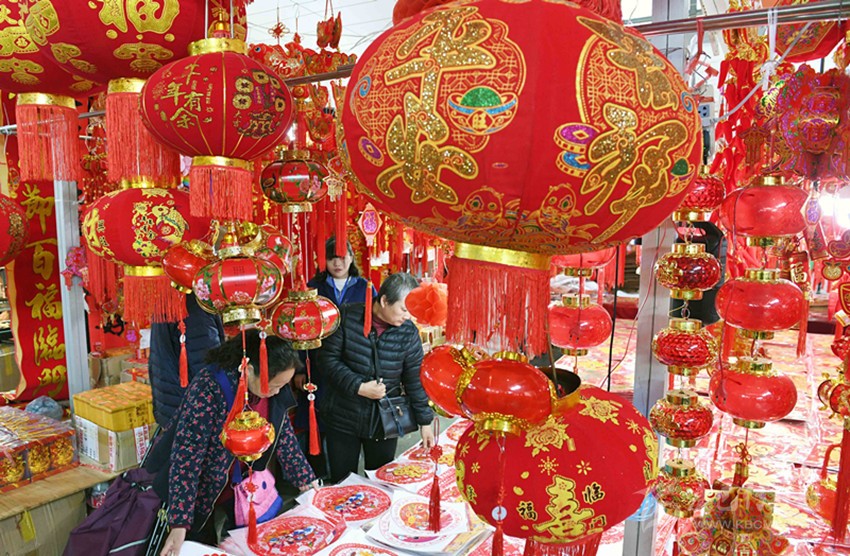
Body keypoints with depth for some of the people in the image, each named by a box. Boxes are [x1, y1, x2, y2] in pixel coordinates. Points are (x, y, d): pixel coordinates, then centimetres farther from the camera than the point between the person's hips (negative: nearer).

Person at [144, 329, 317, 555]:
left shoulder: (274, 387, -14)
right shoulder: (209, 388, -33)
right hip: (196, 487, -5)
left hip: (241, 483, 5)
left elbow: (284, 435, 1)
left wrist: (306, 478, 2)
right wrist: (180, 523, -32)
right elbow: (186, 456, -31)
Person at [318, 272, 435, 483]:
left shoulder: (408, 332, -7)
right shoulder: (347, 317, -12)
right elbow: (328, 358, -11)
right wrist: (359, 387, -20)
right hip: (343, 418, -1)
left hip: (384, 422, 1)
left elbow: (415, 380, -2)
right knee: (341, 483, 13)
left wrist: (425, 421, 0)